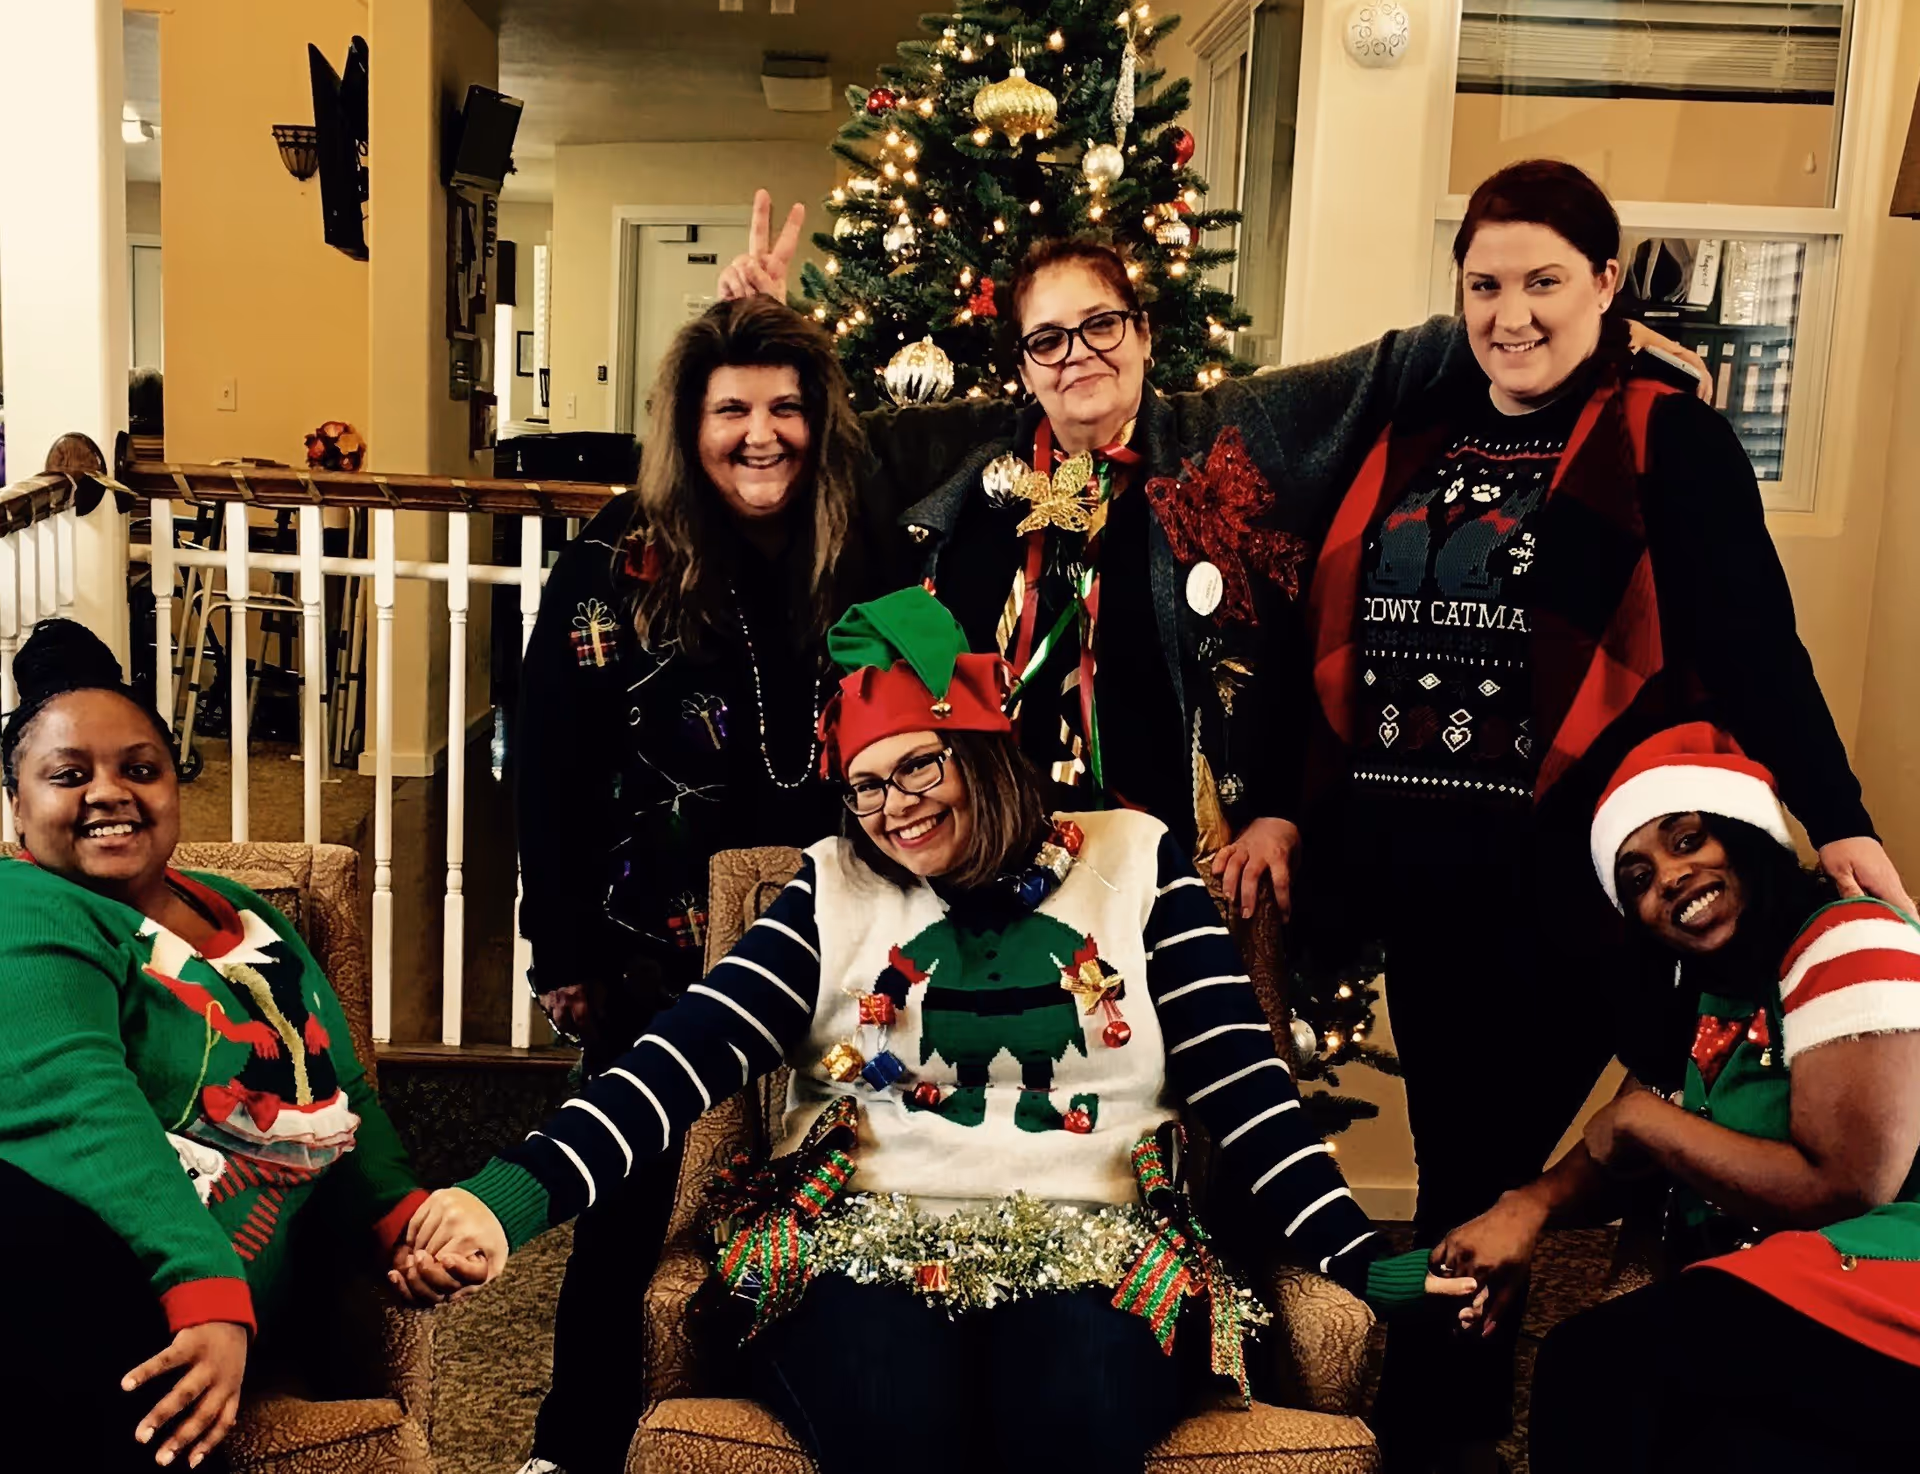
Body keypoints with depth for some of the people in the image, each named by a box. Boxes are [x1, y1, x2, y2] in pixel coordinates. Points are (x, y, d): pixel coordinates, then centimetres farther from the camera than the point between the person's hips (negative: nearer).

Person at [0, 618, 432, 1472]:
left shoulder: (246, 920, 25)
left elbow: (339, 1096, 31)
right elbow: (76, 1103, -17)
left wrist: (400, 1217, 12)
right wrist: (205, 1290, -30)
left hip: (185, 1311, 5)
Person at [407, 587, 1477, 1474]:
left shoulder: (1134, 861, 9)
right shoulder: (834, 891, 10)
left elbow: (1242, 1082, 3)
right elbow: (690, 1055, -4)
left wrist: (1358, 1259, -9)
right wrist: (521, 1194, -19)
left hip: (1090, 1254, 0)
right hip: (865, 1243, 1)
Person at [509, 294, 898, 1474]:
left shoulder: (874, 559, -1)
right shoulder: (620, 565, -7)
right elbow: (550, 768, -6)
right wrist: (567, 956, -7)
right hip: (658, 954, -2)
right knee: (635, 1205, 10)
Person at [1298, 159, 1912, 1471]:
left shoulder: (1668, 443, -1)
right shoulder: (1414, 440, 13)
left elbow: (1750, 640, -8)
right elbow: (1331, 638, 12)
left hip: (1562, 883, -4)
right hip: (1416, 880, 5)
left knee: (1489, 1181, 0)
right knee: (1456, 1168, 13)